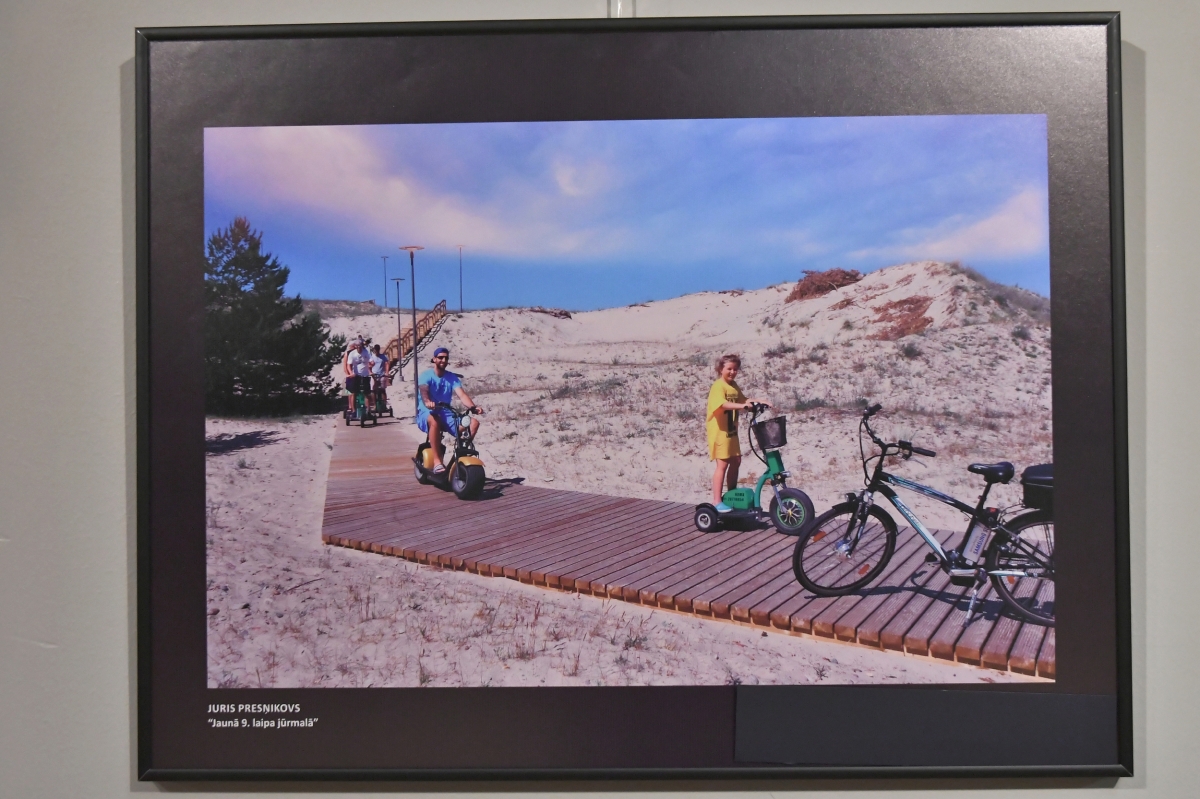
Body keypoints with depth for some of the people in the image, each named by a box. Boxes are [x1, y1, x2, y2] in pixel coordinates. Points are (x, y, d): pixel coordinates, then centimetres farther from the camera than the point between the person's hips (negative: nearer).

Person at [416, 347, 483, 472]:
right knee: (435, 422, -42)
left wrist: (473, 407, -29)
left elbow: (461, 395, -8)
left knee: (474, 422, -17)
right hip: (427, 413, -5)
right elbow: (423, 391, -25)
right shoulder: (425, 375, -3)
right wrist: (427, 402, -50)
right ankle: (438, 462, -36)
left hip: (446, 414, 5)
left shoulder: (452, 377, 8)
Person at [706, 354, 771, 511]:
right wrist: (742, 406, -47)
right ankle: (717, 502, -4)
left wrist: (759, 401, 6)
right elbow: (723, 404, -35)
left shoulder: (733, 385, 9)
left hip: (731, 430, 9)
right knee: (722, 464, -8)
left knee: (736, 461, 14)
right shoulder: (718, 386, -18)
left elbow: (743, 399, 21)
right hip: (719, 431, -9)